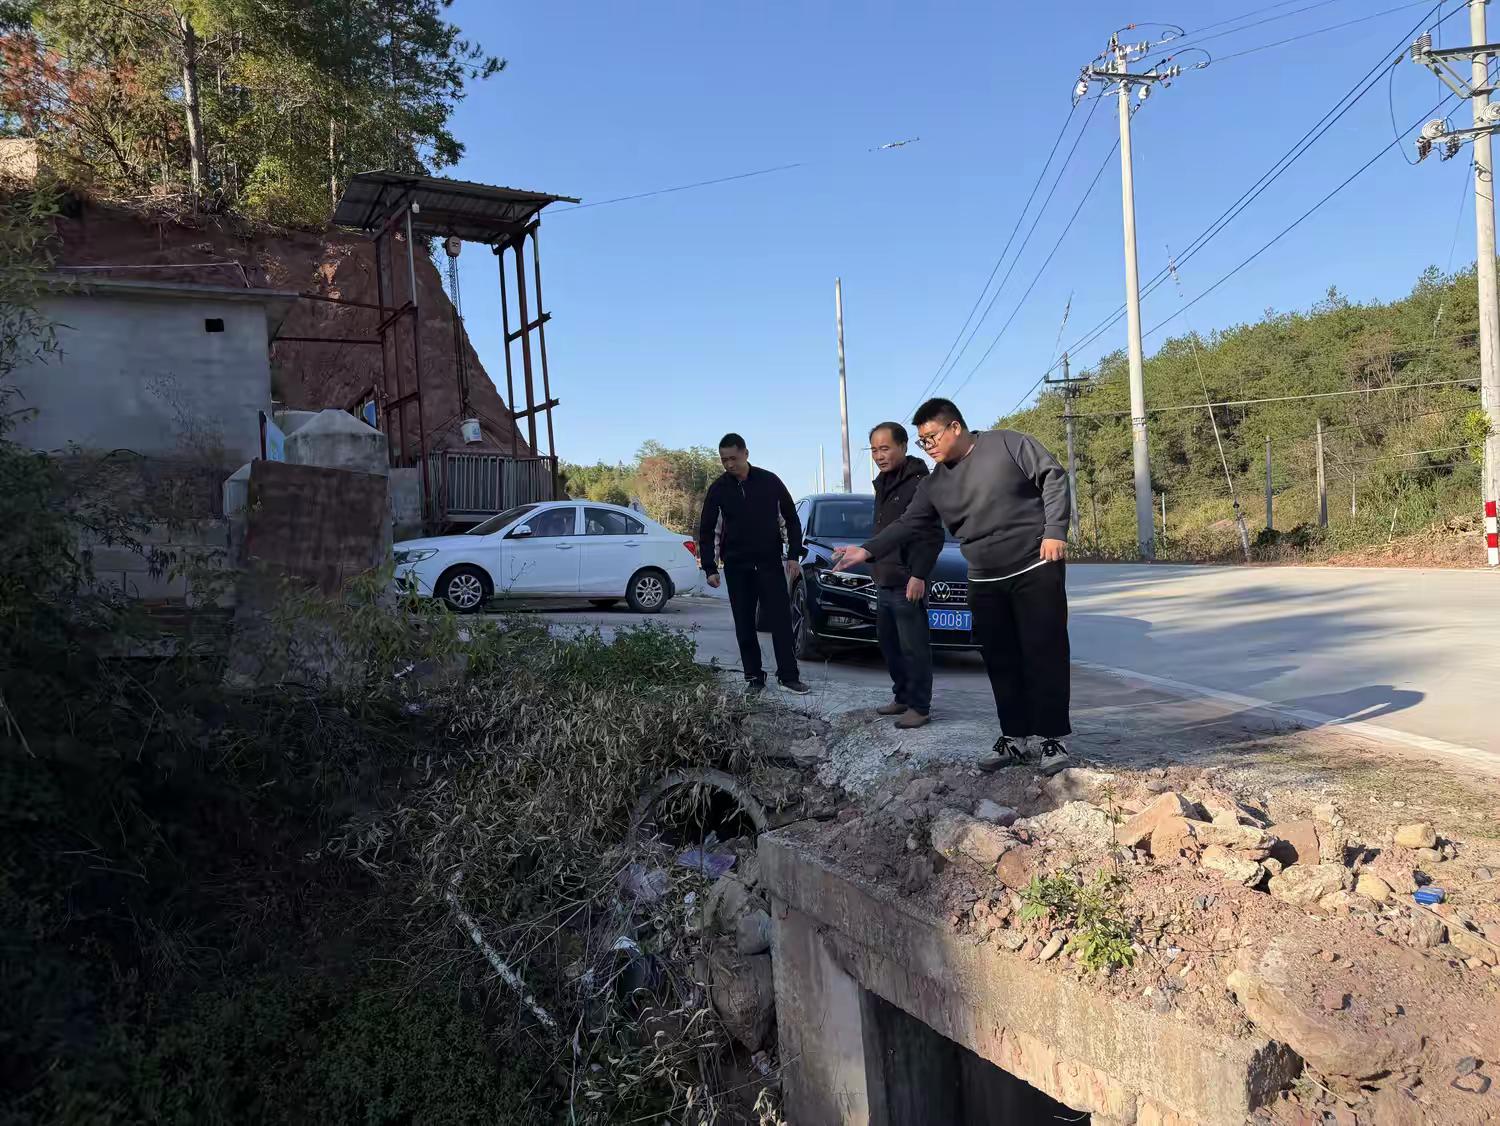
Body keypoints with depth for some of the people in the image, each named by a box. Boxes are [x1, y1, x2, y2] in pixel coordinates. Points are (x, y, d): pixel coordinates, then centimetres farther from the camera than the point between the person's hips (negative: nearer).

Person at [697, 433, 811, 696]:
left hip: (770, 563, -1)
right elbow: (706, 531, 6)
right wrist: (710, 568, -2)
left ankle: (788, 675, 2)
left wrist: (794, 555, -2)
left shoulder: (769, 481, -1)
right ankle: (753, 677, 11)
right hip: (737, 566, 1)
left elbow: (792, 519, 6)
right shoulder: (718, 489, 0)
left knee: (781, 620, -4)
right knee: (744, 625, 3)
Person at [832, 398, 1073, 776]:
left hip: (1036, 569, -6)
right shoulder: (936, 484, 10)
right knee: (1001, 663, 5)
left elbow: (1053, 477, -6)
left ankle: (1053, 739, 3)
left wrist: (1055, 530, -14)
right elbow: (909, 524, 8)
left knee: (1044, 654, -4)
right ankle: (1015, 738, 13)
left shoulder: (1007, 443, -6)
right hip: (985, 583, 6)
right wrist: (868, 551, -3)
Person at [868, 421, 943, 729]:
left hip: (907, 584, -9)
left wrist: (918, 575, -21)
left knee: (914, 647, -4)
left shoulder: (919, 483, -11)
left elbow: (931, 536, -16)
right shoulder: (883, 484, 17)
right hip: (884, 582, 9)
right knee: (889, 644, 14)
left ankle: (919, 706, 2)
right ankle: (902, 697, 24)